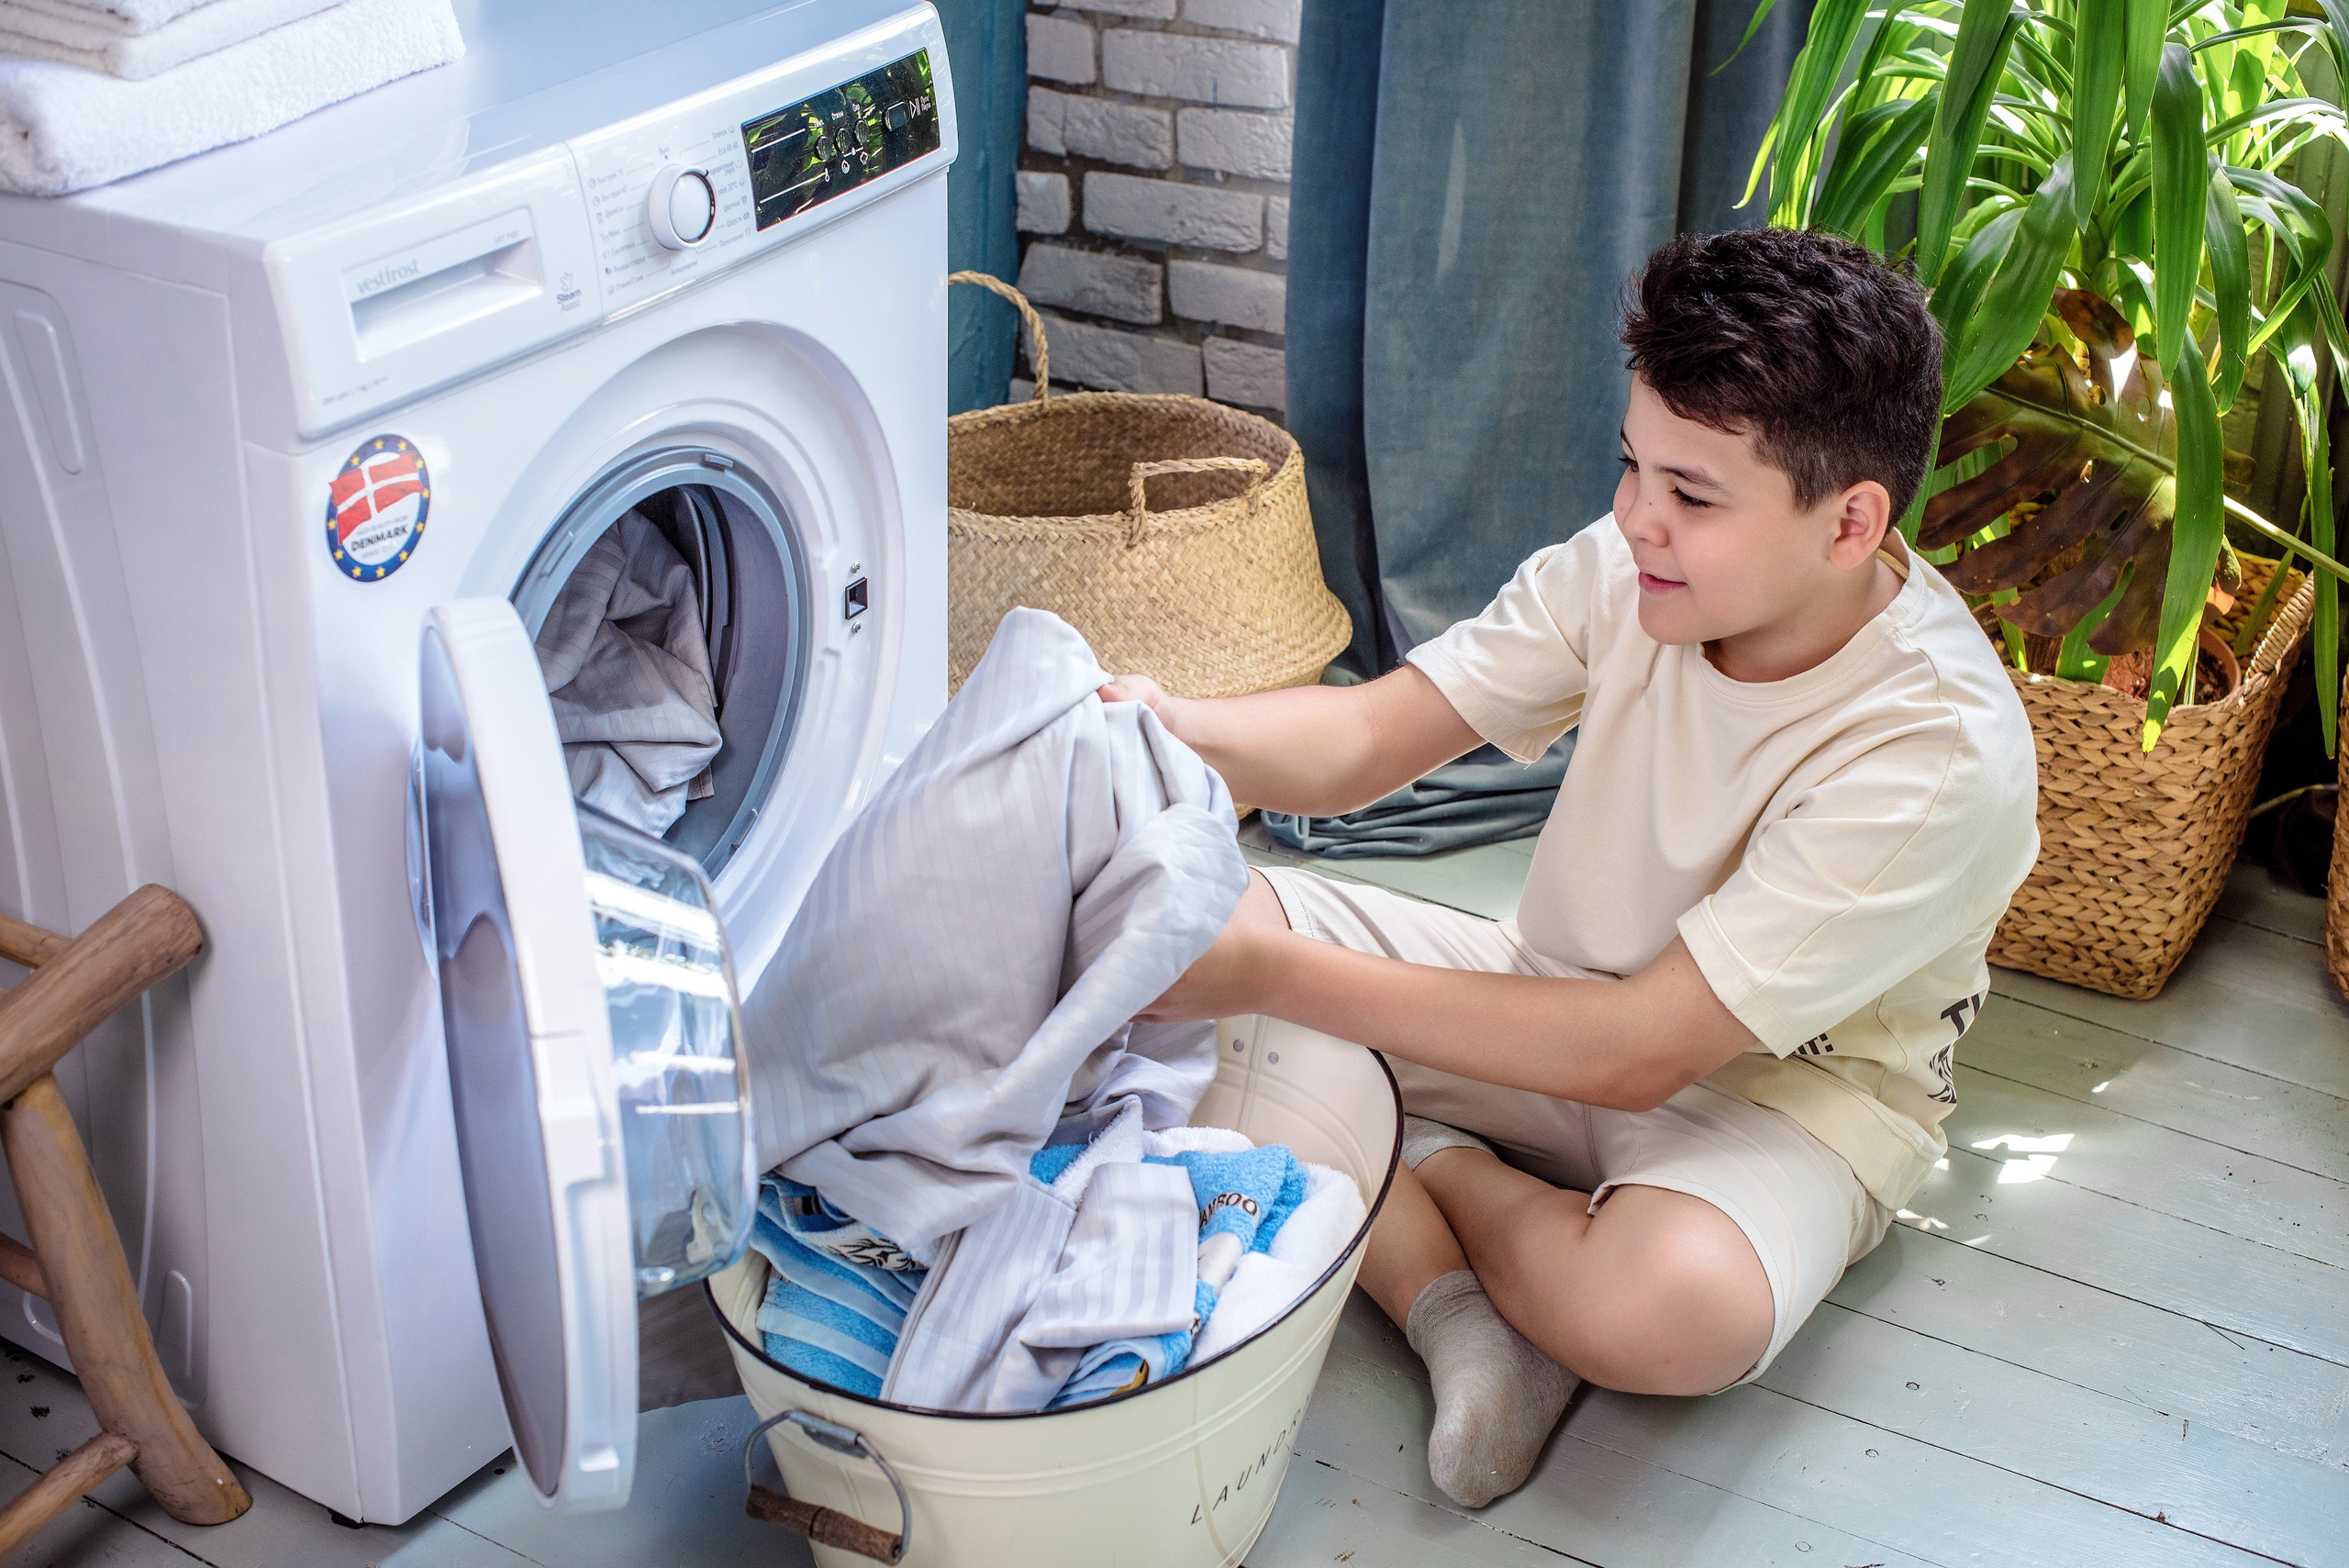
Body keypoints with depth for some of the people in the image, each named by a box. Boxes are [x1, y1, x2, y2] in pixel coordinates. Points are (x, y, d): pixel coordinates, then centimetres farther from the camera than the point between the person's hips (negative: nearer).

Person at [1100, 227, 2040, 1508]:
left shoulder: (1944, 756, -30)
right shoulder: (1629, 568, -11)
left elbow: (1639, 1053, -31)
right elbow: (1369, 735, -9)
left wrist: (1283, 973, -36)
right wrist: (1169, 730, -32)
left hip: (1789, 1083, -6)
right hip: (1567, 995, 6)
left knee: (1674, 1306, -41)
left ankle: (1424, 1165, -8)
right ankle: (1457, 1309, -20)